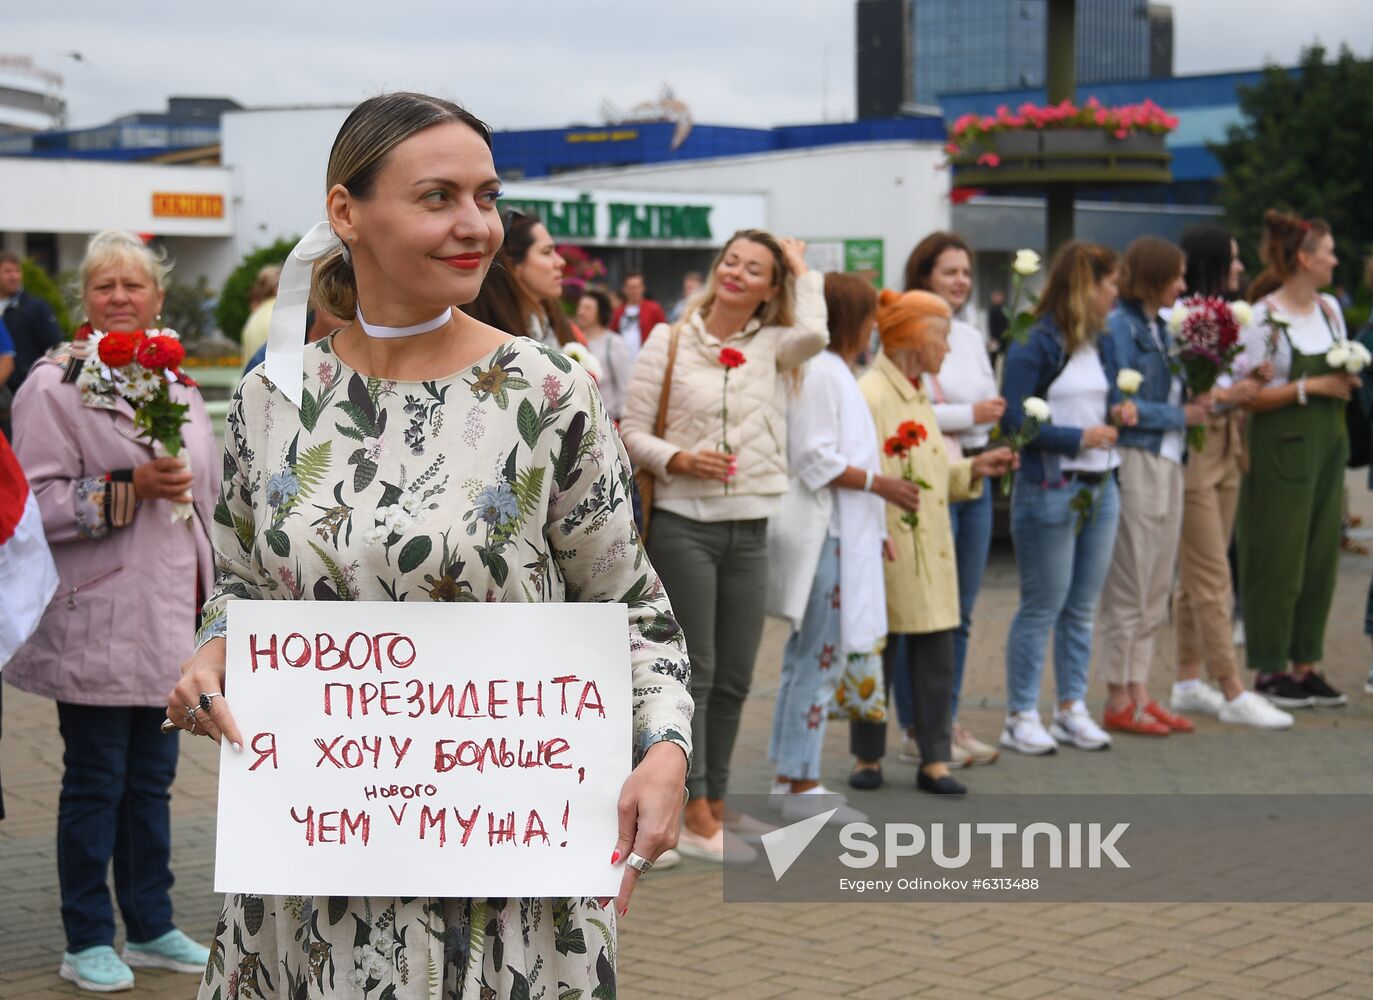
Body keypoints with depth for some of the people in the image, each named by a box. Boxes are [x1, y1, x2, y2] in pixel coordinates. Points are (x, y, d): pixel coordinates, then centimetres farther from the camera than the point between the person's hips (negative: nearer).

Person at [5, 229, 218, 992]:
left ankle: (152, 927, 24)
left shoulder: (178, 385, 13)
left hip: (167, 619, 6)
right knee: (95, 782, 1)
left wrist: (205, 597, 21)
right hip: (95, 626, -6)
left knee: (152, 779, 13)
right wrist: (128, 490, -22)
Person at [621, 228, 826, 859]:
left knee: (734, 678, 9)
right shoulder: (669, 342, 1)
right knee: (694, 670, -4)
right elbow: (632, 433, 1)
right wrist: (678, 458, -17)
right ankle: (694, 820, 0)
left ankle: (715, 806, 21)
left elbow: (813, 335, -19)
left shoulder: (772, 346, 6)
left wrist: (803, 270, -4)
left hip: (749, 528, 3)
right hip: (684, 523, -3)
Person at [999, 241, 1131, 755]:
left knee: (1082, 606, 12)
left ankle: (1072, 707, 21)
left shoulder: (1098, 344, 13)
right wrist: (1080, 438, -18)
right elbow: (1015, 423, -16)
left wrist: (1116, 415, 3)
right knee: (1042, 607, -1)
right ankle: (1020, 716, 7)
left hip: (1100, 487, 7)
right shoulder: (1035, 346, -11)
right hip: (1050, 490, -7)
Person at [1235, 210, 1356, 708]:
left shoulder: (1330, 309, 11)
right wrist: (1309, 387, -18)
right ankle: (1270, 671, 7)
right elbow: (1248, 395, -14)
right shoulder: (1262, 318, -10)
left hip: (1326, 444, 7)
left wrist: (1347, 381, -1)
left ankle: (1306, 665, 17)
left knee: (1321, 558, 8)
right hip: (1281, 449, -7)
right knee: (1278, 562, -3)